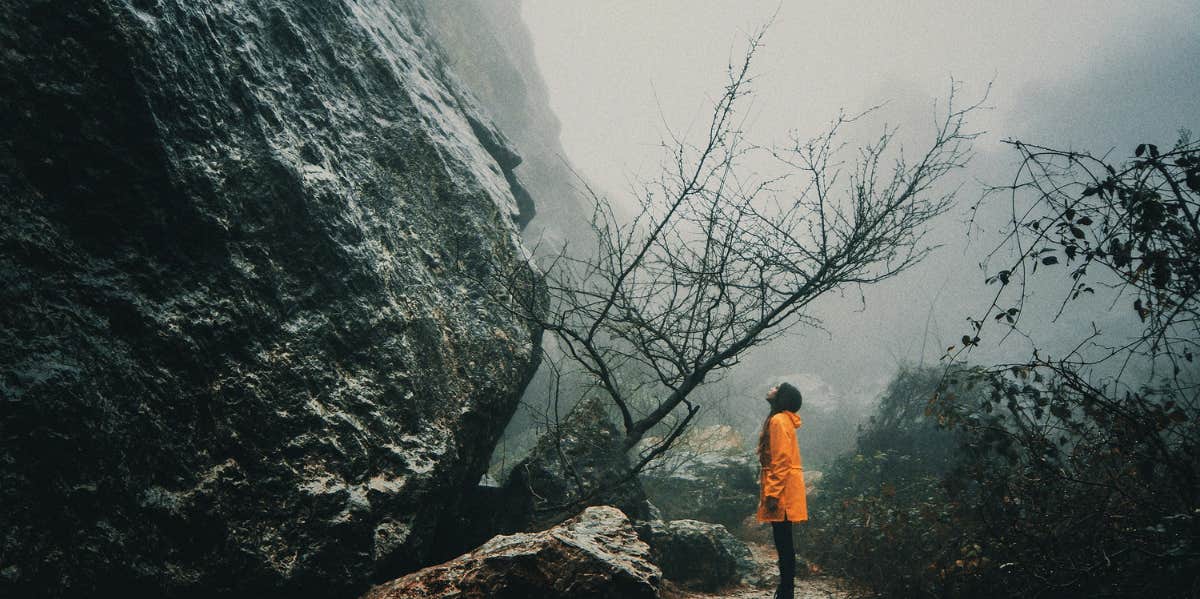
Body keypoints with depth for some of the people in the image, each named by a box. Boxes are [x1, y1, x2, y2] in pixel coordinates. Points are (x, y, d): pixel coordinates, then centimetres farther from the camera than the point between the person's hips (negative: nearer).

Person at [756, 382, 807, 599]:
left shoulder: (779, 421, -13)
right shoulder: (781, 420, 17)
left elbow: (782, 461, -19)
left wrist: (773, 494, -21)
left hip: (782, 489, -10)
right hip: (782, 489, 10)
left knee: (783, 542, -6)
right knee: (782, 542, 13)